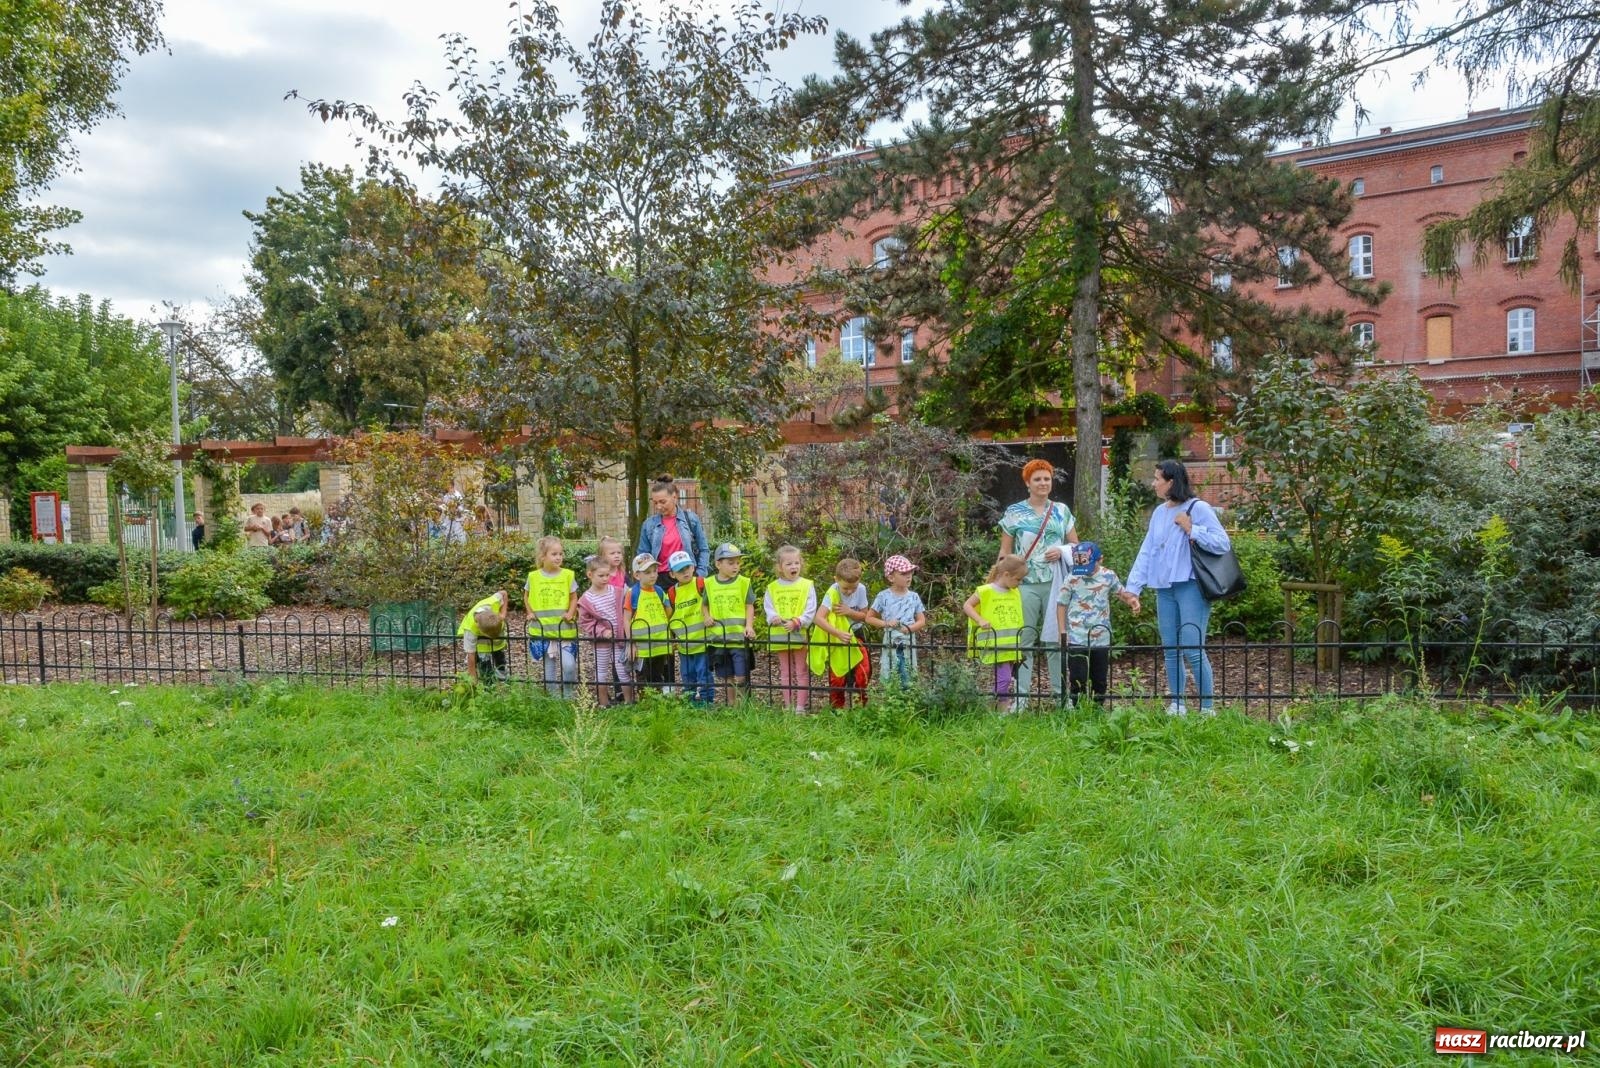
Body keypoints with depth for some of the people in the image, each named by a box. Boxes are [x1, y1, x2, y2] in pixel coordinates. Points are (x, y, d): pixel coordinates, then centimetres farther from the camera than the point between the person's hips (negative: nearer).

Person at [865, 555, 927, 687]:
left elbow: (922, 621, 4)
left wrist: (910, 628, -15)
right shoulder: (884, 596, -5)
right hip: (890, 645, -2)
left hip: (908, 645, 2)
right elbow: (869, 618, 0)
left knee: (908, 681, 7)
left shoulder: (913, 596, 2)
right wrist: (885, 623, -15)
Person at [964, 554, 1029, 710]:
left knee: (1008, 676, 9)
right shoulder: (986, 591, -8)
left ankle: (1005, 705, 17)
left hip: (1012, 645, 6)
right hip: (994, 645, -6)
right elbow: (967, 606, -4)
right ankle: (1003, 707, -4)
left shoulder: (1015, 592, 11)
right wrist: (980, 620, -16)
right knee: (1004, 677, -12)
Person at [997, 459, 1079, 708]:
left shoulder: (1062, 511, 11)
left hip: (1055, 583, 2)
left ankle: (1061, 692, 13)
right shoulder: (1014, 512, 4)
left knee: (1057, 638, 4)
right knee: (1024, 639, 0)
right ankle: (1021, 694, 5)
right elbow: (1005, 552, 5)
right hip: (1025, 584, -2)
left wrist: (1062, 551, -6)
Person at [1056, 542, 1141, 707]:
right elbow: (1062, 604, -1)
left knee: (1100, 679, 13)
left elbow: (1122, 592, 14)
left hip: (1101, 638, 3)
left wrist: (1131, 599, -9)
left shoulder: (1108, 575, -2)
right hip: (1077, 639, -3)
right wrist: (1062, 631, -6)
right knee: (1077, 679, -2)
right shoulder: (1072, 578, -8)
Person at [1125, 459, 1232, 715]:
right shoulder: (1159, 513, 14)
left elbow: (1223, 543, -11)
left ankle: (1207, 707, 2)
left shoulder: (1198, 508, -6)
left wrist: (1191, 529, -16)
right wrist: (1133, 586, 5)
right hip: (1164, 589, 7)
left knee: (1193, 649, -9)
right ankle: (1176, 704, 21)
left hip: (1191, 587, -7)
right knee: (1170, 650, 11)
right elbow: (1146, 552, 12)